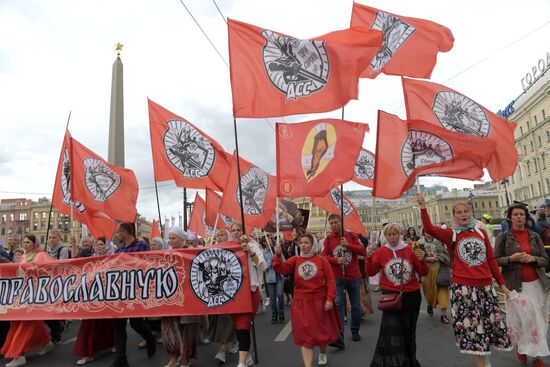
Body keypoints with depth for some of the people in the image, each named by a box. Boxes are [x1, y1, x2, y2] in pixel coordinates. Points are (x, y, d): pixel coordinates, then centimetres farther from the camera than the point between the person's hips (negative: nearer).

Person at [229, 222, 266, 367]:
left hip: (249, 290, -5)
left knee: (244, 326, -9)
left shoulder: (252, 245, -4)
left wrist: (250, 252, -21)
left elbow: (262, 266, -12)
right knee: (238, 326, 13)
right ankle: (246, 355, 32)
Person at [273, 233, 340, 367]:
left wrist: (330, 299, -12)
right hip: (301, 303, 0)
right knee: (305, 334, 3)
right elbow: (280, 269, -14)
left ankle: (322, 353, 48)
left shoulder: (322, 260, -5)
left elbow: (330, 281, -6)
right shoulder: (295, 260, -1)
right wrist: (278, 255, -28)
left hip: (319, 301, 0)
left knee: (322, 331, 18)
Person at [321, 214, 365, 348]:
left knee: (356, 305, 13)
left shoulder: (351, 235, -2)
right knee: (338, 304, -10)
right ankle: (339, 338, -9)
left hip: (354, 277, 1)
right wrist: (336, 260, -23)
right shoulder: (328, 239, 0)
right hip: (337, 278, -1)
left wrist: (348, 245, -22)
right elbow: (324, 256, -5)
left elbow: (362, 251, -7)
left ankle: (355, 331, 34)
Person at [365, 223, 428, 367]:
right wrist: (369, 256, -18)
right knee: (391, 331, -1)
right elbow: (371, 272, -4)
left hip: (411, 295, 1)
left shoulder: (410, 250, -4)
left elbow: (423, 273, -1)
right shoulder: (380, 252, -4)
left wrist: (422, 259, -20)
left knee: (408, 330, 15)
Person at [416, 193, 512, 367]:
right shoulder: (450, 234, -4)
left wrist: (502, 284, 13)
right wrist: (423, 206, -31)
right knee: (472, 329, 4)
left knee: (491, 325, 17)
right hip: (462, 288, -4)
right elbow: (429, 229, -23)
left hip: (486, 287, 4)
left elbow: (491, 259, 11)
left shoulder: (481, 232, 7)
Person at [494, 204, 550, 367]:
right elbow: (495, 260, -2)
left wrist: (533, 258, -12)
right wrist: (511, 258, -17)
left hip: (537, 284, 3)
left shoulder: (534, 236, 6)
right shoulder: (503, 237, -2)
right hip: (515, 285, -3)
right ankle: (520, 346, 23)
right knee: (520, 318, -4)